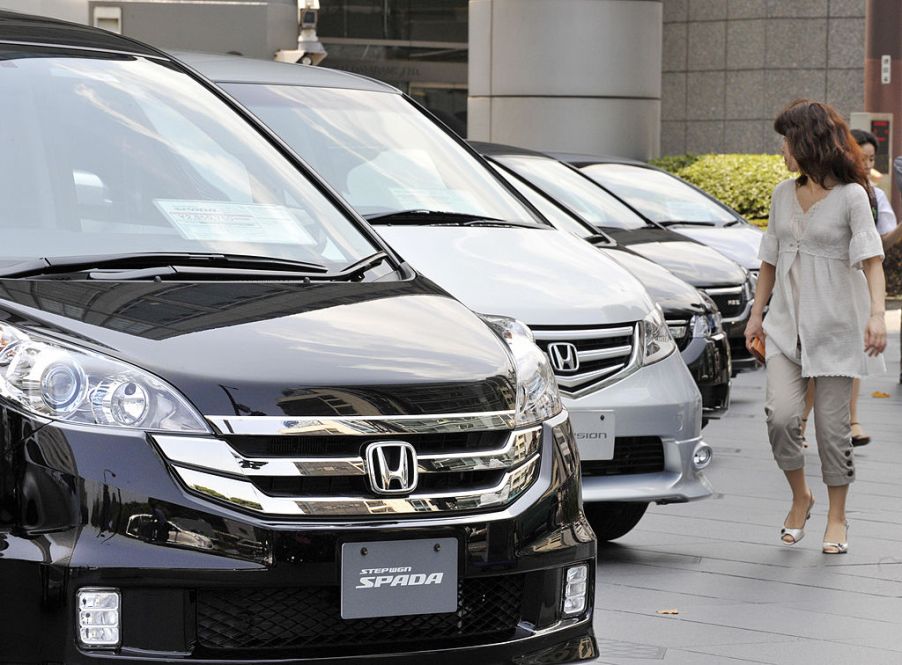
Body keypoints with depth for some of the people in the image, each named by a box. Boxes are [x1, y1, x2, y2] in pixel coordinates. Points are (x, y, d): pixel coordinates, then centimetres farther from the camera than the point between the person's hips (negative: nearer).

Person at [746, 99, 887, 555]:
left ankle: (836, 518, 15)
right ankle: (800, 498, 10)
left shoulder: (851, 196, -8)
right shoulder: (783, 194, 9)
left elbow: (870, 257, -17)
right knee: (780, 414, -13)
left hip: (835, 325, -4)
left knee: (832, 424, 0)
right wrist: (757, 312, 16)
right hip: (787, 321, 4)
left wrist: (877, 313, -29)